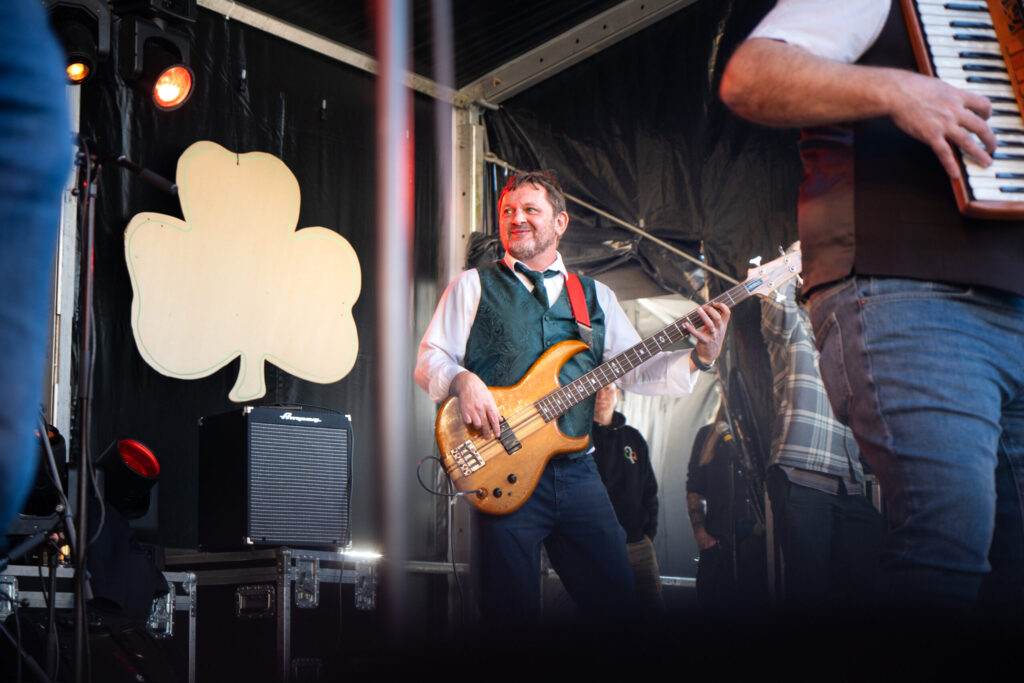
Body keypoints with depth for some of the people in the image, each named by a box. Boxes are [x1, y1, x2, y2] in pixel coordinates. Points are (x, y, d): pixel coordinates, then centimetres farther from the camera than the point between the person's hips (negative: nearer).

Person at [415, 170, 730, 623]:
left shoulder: (596, 296, 18)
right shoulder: (473, 286, 9)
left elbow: (635, 370, 12)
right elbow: (430, 360, 4)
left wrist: (699, 359, -4)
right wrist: (462, 381, -18)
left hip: (576, 470, 3)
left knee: (616, 599, 4)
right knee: (511, 612, -6)